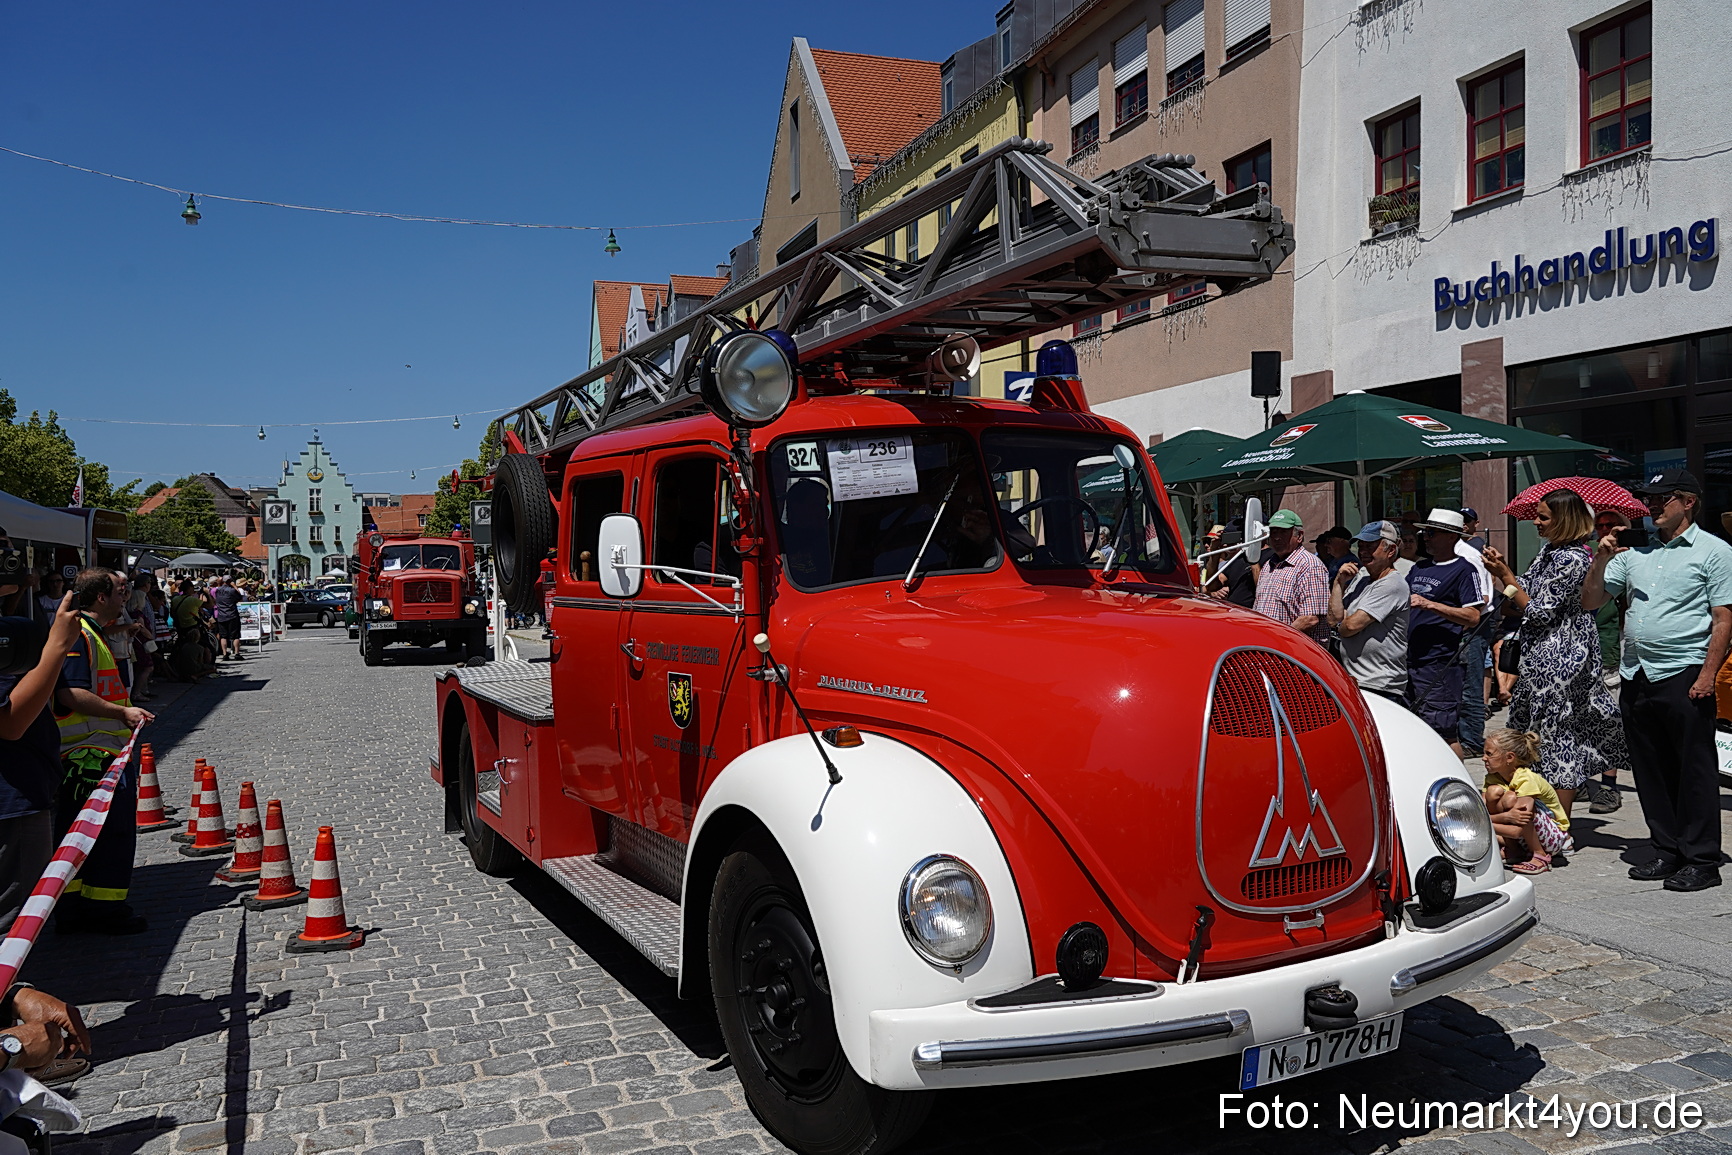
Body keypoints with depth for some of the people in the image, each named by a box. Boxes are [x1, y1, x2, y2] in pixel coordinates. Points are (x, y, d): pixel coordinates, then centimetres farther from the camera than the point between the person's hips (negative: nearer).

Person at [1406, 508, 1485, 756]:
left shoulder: (1463, 570, -4)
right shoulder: (1419, 567, 18)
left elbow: (1473, 617, -12)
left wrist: (1430, 605, -19)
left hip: (1438, 663, -7)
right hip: (1408, 659, 8)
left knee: (1445, 731, -5)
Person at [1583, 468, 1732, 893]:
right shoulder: (1635, 552, 15)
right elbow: (1591, 601, 16)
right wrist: (1600, 561, 0)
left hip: (1684, 676, -6)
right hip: (1637, 677, 6)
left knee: (1694, 770, -1)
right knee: (1650, 770, 10)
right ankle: (1667, 851, 20)